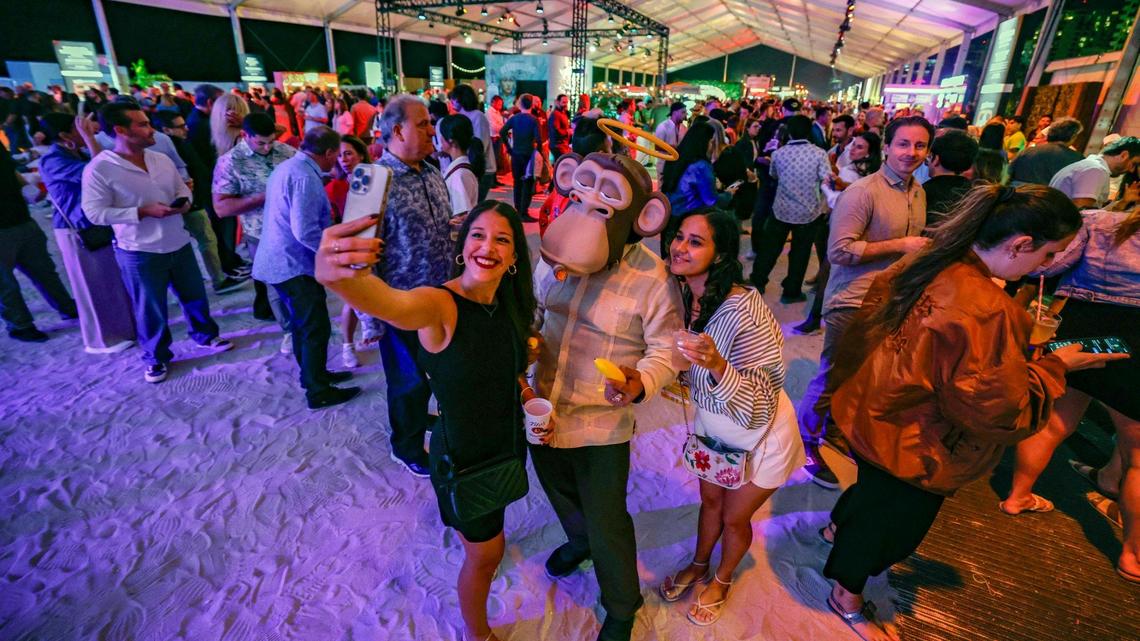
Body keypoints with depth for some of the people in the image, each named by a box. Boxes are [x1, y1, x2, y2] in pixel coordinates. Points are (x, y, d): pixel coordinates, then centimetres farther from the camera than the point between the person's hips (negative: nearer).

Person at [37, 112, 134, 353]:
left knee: (113, 280, 19)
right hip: (78, 232, -9)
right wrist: (89, 137, -29)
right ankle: (101, 339, 17)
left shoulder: (77, 155, 11)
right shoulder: (52, 160, -20)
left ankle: (121, 325, 35)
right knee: (93, 285, 3)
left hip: (98, 225, 9)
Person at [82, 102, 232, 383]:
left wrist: (183, 201, -10)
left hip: (178, 243, 5)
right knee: (150, 310, 9)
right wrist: (144, 211, -22)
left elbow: (182, 188, 14)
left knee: (195, 296, 19)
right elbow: (95, 212, -15)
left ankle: (206, 335, 42)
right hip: (140, 253, -5)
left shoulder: (161, 159, 2)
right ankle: (156, 357, 28)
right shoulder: (99, 169, -15)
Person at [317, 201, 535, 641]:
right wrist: (338, 276, -73)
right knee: (485, 554, 15)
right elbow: (390, 303, -54)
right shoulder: (439, 304, -29)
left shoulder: (511, 303, -7)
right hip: (462, 459, -6)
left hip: (507, 447, 6)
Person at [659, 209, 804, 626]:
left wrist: (718, 366, -50)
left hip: (760, 435, -5)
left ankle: (722, 580, 50)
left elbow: (759, 404, -34)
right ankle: (699, 565, 55)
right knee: (710, 501, 27)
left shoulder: (745, 311, -36)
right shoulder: (684, 295, -15)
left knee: (735, 517, 19)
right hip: (712, 423, 5)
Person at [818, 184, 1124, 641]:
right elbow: (1000, 409, -25)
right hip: (913, 446, -7)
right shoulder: (987, 311, -33)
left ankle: (840, 529, 64)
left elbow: (871, 321, 6)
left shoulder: (925, 265, -8)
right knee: (895, 518, 18)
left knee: (875, 489, 35)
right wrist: (1056, 365, -11)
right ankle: (849, 599, 42)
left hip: (875, 416, 8)